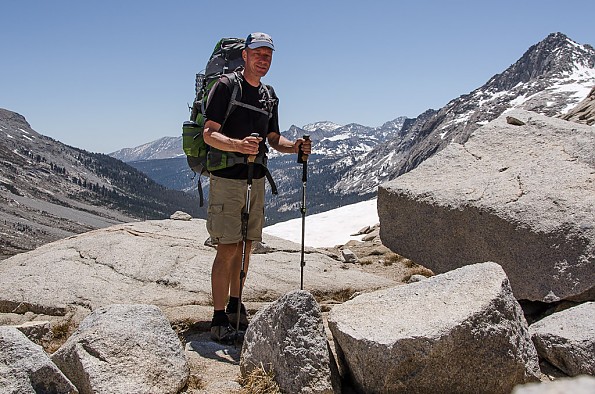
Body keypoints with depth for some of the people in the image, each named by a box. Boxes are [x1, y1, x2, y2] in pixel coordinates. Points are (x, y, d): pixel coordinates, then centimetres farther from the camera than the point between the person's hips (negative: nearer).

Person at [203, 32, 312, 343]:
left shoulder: (270, 95, 15)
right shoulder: (226, 86, -7)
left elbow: (273, 139, 19)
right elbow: (209, 134, -14)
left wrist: (294, 147, -2)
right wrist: (238, 144, -32)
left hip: (256, 179, 7)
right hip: (226, 179, -7)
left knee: (245, 246, 12)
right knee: (227, 249, -7)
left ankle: (235, 306, 25)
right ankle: (219, 318, 2)